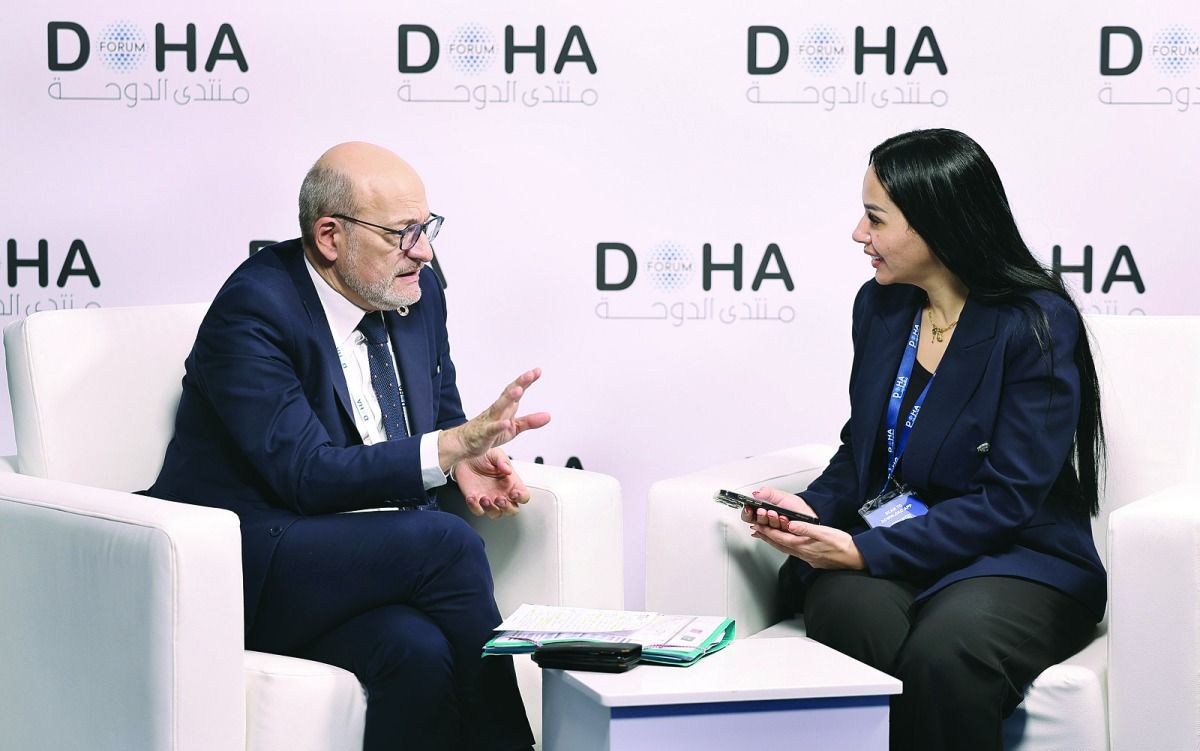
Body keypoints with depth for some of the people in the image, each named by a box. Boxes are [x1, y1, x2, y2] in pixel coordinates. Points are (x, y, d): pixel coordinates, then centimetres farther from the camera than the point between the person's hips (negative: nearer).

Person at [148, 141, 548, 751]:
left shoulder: (417, 293, 6)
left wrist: (465, 458, -4)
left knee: (421, 652, -29)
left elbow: (442, 413, 21)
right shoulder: (254, 308, -15)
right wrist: (454, 445, -31)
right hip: (248, 568, -5)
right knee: (446, 539, -28)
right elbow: (306, 475, -22)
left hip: (375, 556, 6)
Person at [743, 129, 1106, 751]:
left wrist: (868, 551, -21)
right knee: (851, 611, -32)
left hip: (1014, 556, -4)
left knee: (944, 651, -37)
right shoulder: (880, 305, 9)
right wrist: (814, 507, -2)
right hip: (885, 550, 5)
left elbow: (1008, 498, -15)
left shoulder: (1037, 325, -11)